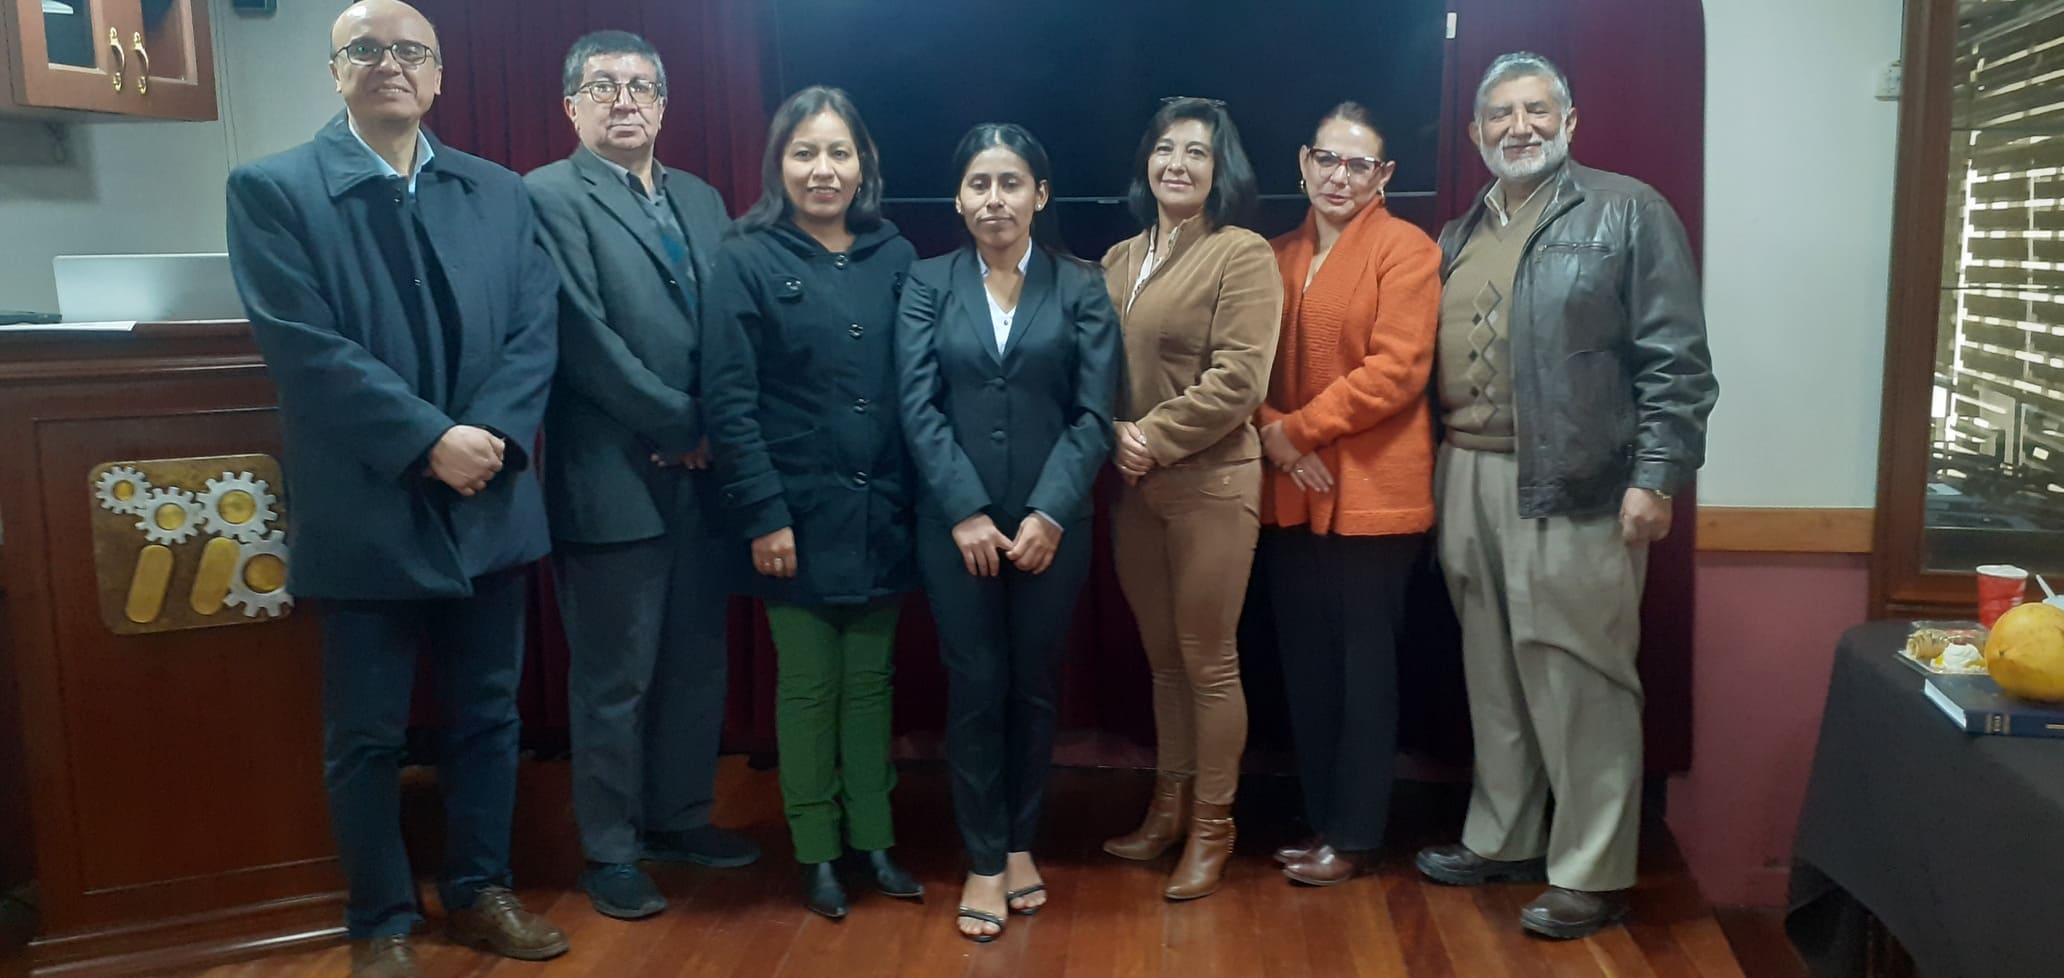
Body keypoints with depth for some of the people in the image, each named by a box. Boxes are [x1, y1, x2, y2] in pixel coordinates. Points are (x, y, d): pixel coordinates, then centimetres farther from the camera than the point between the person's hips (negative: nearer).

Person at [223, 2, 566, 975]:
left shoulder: (500, 193, 10)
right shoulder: (273, 189, -2)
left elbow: (537, 328, 2)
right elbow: (305, 345, -13)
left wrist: (492, 436, -14)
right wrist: (429, 441, -19)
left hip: (491, 503, 4)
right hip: (367, 512, -3)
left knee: (487, 714, 14)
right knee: (366, 737, 8)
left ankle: (480, 890, 31)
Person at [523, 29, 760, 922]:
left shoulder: (701, 200, 15)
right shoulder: (549, 195, -6)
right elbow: (583, 337, -15)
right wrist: (680, 426, -12)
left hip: (704, 473, 6)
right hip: (614, 479, -6)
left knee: (697, 664, 15)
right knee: (614, 678, 5)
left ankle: (679, 817, 32)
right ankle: (610, 851, 20)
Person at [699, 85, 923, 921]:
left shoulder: (896, 258, 6)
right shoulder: (746, 261, -5)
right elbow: (728, 398, -9)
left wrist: (921, 498, 1)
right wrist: (763, 513, -14)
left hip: (882, 512, 3)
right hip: (799, 514, -3)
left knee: (870, 680, 12)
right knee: (807, 685, 7)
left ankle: (873, 841, 25)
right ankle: (815, 852, 21)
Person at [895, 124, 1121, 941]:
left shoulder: (1081, 287, 3)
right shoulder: (927, 284, 4)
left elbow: (1094, 414, -4)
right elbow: (918, 407, -4)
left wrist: (1048, 514, -13)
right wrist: (968, 512, -13)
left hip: (1051, 522, 0)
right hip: (956, 524, 0)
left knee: (1034, 686, 11)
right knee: (974, 688, 5)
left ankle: (1021, 842, 28)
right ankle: (984, 860, 17)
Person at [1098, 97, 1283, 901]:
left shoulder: (1242, 254, -7)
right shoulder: (1120, 260, 12)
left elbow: (1239, 378, -15)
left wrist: (1155, 436, -15)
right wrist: (1113, 435, -6)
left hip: (1210, 483, -6)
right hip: (1134, 485, 6)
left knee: (1208, 659, 2)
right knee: (1160, 655, 15)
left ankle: (1213, 825, 16)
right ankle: (1169, 803, 29)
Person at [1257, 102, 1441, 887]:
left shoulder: (1405, 250, -5)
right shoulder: (1279, 256, 13)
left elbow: (1395, 370, -15)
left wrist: (1297, 428, -14)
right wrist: (1270, 432, -9)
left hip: (1371, 493, -6)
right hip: (1290, 494, 6)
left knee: (1363, 669, 4)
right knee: (1305, 668, 12)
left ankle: (1354, 837, 15)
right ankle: (1320, 820, 25)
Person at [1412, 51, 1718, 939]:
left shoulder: (1626, 213, -1)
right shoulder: (1458, 240, 16)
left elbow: (1675, 360, -7)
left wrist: (1655, 477, -14)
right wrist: (1439, 479, 11)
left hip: (1574, 489, -6)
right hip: (1468, 481, 6)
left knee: (1580, 683, -1)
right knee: (1494, 673, 14)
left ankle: (1593, 875, 10)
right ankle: (1501, 839, 28)